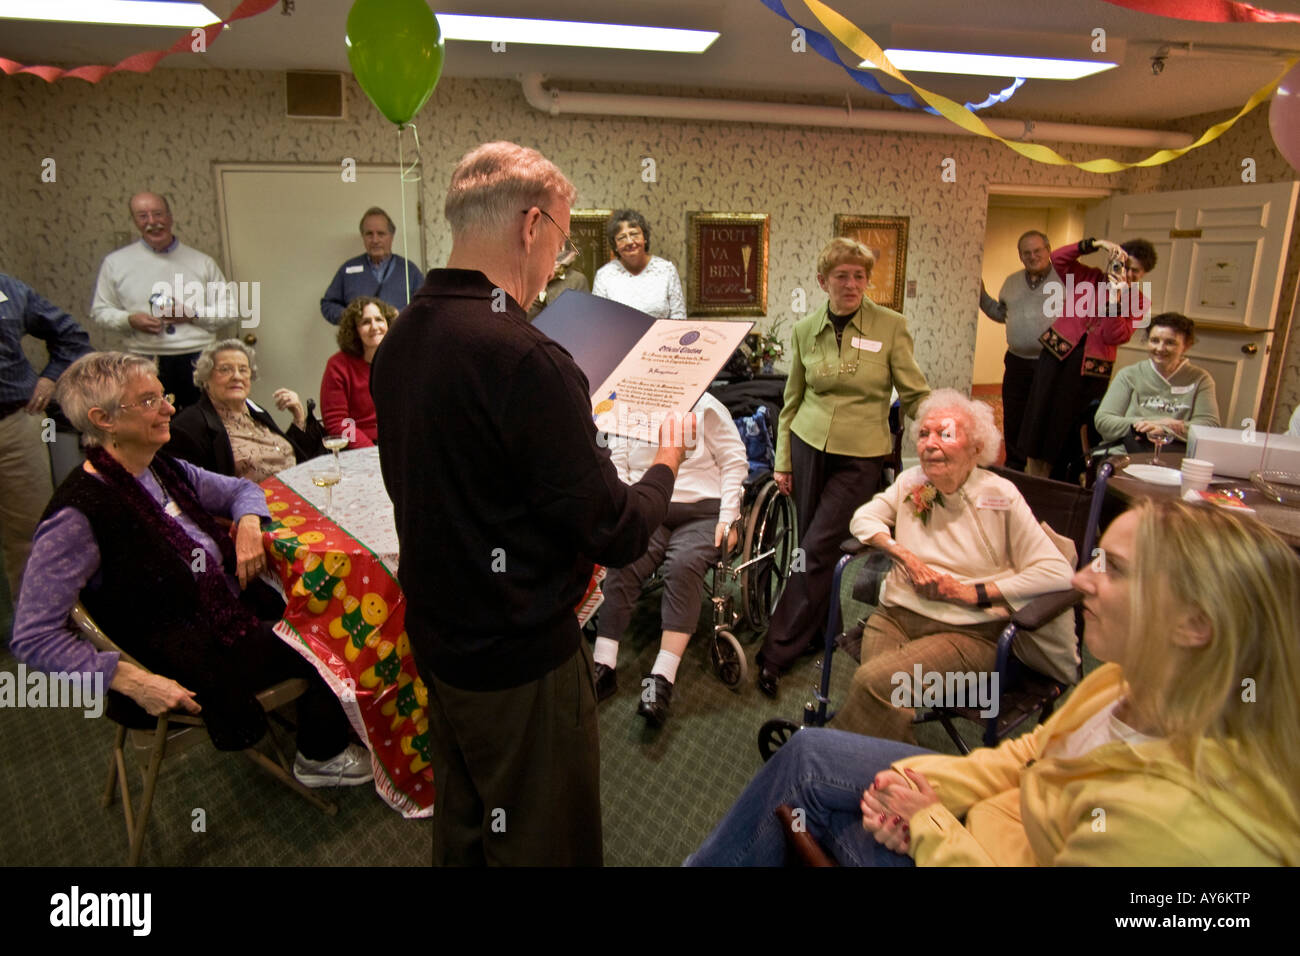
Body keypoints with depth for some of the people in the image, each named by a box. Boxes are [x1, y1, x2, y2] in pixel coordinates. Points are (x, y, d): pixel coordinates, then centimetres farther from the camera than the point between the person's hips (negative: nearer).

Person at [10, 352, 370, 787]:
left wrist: (248, 524, -5)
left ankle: (322, 744, 16)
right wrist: (134, 681, -27)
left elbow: (241, 489, 18)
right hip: (188, 661, -8)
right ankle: (322, 757, 17)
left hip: (234, 610, 8)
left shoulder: (164, 470, 2)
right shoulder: (77, 516, -22)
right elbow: (33, 637, -21)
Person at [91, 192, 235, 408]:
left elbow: (229, 308, 9)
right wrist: (130, 320, -7)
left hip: (198, 360, 0)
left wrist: (193, 314, -7)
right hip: (145, 365, 0)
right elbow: (100, 311, 14)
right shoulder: (115, 262, 11)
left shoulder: (202, 262, 10)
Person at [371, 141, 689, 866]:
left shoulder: (400, 339, 0)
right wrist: (665, 465, -2)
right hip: (522, 657, -8)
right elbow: (616, 534, -21)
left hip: (437, 637, 8)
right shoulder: (525, 357, -27)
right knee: (546, 846, 15)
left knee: (464, 830, 28)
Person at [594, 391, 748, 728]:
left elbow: (734, 462, 3)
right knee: (622, 562, -27)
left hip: (702, 513, -2)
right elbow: (617, 464, 11)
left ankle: (662, 679, -35)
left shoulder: (706, 407, 3)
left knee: (684, 565, -32)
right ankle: (603, 668, -26)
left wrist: (727, 519, -6)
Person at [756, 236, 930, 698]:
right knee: (809, 545, 6)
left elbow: (916, 395, -1)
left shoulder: (891, 326, -4)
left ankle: (775, 653, 2)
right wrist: (783, 461, 11)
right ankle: (822, 626, 29)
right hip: (809, 446, 3)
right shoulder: (805, 330, 5)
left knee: (817, 549, -7)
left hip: (861, 457, -3)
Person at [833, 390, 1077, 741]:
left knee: (875, 679, -29)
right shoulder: (912, 482, 10)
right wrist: (904, 555, -5)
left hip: (969, 633, -3)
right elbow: (862, 518, 13)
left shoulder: (1000, 495, -4)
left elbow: (1058, 573, -9)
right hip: (896, 615, 4)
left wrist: (971, 592, -13)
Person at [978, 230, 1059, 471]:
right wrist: (982, 295, 9)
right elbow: (1000, 314, 22)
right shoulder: (1012, 282, 13)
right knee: (1013, 420, 13)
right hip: (1017, 362, 6)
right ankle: (1014, 469, 28)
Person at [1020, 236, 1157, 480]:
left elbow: (1116, 336, -10)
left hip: (1092, 371, 0)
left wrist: (1115, 300, -18)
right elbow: (1058, 258, -8)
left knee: (1070, 433, 5)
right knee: (1039, 422, 1)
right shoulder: (1086, 278, 5)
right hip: (1057, 357, 0)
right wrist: (1096, 244, -15)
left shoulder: (1139, 302, 3)